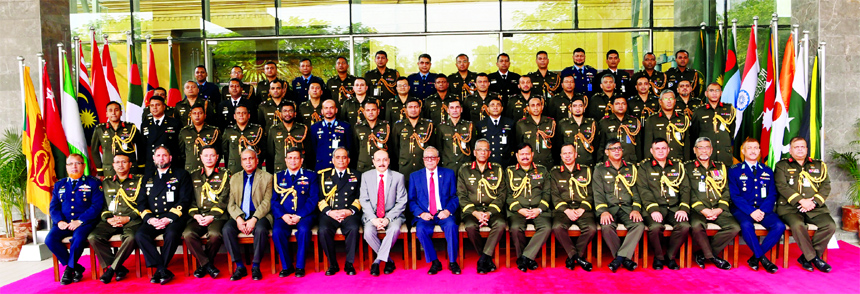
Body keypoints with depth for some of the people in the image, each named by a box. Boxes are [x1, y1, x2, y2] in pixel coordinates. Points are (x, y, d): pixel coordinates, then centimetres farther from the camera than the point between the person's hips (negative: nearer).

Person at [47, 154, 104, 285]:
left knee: (78, 238, -33)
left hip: (85, 222, -4)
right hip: (64, 223, 5)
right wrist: (59, 221, -8)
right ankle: (76, 268, -6)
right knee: (50, 239, -21)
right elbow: (53, 207, 13)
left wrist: (80, 221, -16)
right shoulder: (59, 185, 19)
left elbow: (97, 205, -6)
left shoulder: (93, 183, 5)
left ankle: (69, 269, -7)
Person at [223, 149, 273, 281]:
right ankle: (240, 266, -15)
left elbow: (267, 202, -4)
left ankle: (255, 266, -18)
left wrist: (254, 219, -17)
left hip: (259, 215, -3)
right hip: (239, 216, 3)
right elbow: (231, 204, 8)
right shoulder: (234, 178, 17)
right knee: (226, 229, -26)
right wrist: (238, 219, -12)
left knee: (260, 229, -34)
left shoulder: (267, 177, 7)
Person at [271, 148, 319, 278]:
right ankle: (287, 266, -11)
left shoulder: (310, 176, 11)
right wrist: (283, 216, -10)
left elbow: (313, 199, 1)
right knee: (277, 231, -28)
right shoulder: (278, 177, 16)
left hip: (303, 215, -2)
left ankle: (300, 266, -17)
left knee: (303, 230, -33)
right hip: (284, 216, 2)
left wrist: (299, 216, -12)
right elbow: (274, 200, 9)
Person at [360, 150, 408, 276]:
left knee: (394, 229, -33)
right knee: (368, 231, -28)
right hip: (372, 215, 1)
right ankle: (388, 260, -7)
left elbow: (401, 202, -2)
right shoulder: (366, 176, 5)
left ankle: (378, 260, -16)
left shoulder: (398, 177, 1)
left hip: (392, 215, -1)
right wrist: (373, 219, -15)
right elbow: (364, 200, 1)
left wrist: (388, 218, -16)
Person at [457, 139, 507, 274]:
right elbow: (461, 195, 3)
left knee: (501, 224, -32)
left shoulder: (497, 169, 11)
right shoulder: (464, 169, 9)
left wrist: (489, 212, -11)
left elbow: (502, 194, 5)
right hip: (471, 209, 0)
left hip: (492, 209, 1)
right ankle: (488, 259, -12)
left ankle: (483, 260, -22)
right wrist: (474, 212, -12)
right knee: (470, 226, -33)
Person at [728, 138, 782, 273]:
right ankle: (762, 258, -15)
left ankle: (755, 257, -11)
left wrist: (762, 211, -11)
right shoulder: (735, 171, 5)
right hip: (742, 210, -3)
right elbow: (735, 195, -4)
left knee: (779, 226, -25)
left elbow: (772, 195, 8)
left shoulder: (767, 171, 17)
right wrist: (751, 211, -17)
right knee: (746, 225, -35)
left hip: (764, 210, 4)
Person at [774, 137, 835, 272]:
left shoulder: (819, 165, 20)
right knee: (797, 225, -33)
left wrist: (814, 202, -8)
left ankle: (806, 257, -9)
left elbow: (826, 186, 10)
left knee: (830, 225, -23)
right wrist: (801, 201, -14)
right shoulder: (782, 165, 10)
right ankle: (814, 258, -15)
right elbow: (782, 186, -3)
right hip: (790, 207, -3)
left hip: (816, 208, 3)